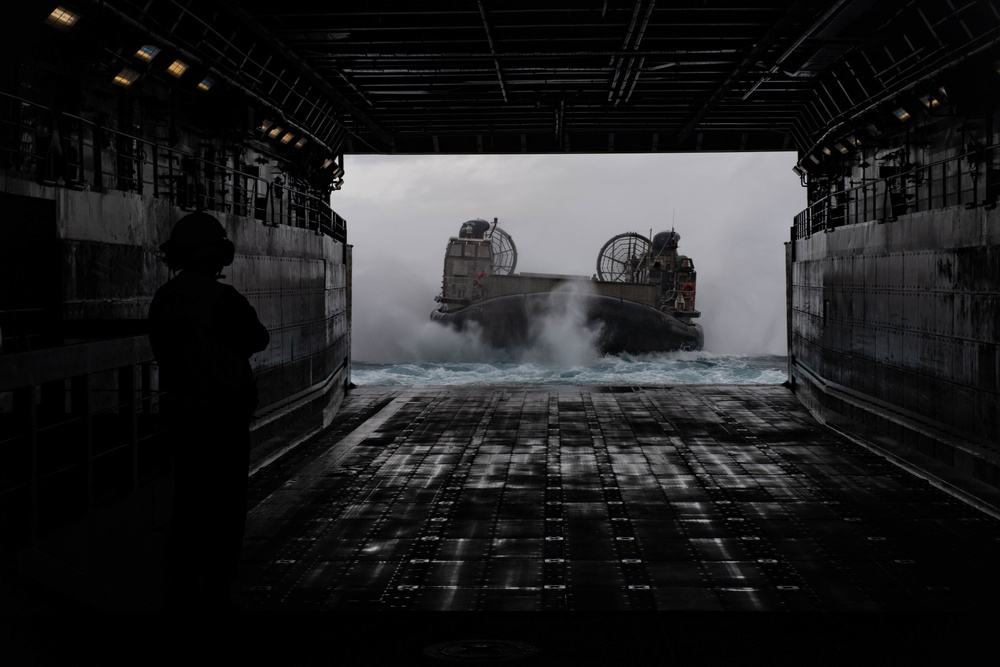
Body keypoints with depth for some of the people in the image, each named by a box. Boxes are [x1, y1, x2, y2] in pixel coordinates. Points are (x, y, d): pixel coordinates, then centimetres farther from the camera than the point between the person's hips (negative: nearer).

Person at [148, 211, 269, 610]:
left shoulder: (163, 299, 2)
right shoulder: (224, 299, -18)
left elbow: (164, 351, 11)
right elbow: (257, 339, -1)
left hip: (180, 412, 6)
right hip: (224, 416, -6)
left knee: (187, 505, 15)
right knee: (225, 508, 4)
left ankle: (181, 595, 20)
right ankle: (215, 598, 6)